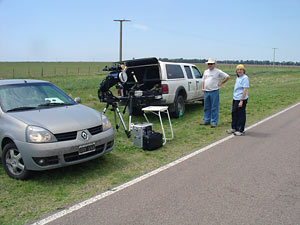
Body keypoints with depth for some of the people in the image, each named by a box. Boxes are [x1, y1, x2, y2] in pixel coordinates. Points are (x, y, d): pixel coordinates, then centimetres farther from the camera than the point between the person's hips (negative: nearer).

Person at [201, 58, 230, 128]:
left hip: (214, 92, -6)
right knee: (206, 108, 12)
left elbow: (227, 77, -2)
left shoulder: (218, 72, -3)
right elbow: (203, 80, 23)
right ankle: (206, 121, 21)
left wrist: (221, 83, -3)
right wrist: (202, 88, 9)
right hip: (206, 92, 6)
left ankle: (214, 122, 3)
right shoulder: (205, 72, 14)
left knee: (214, 108, -2)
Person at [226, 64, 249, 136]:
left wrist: (241, 101, -22)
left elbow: (245, 90, -19)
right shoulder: (238, 78, 14)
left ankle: (241, 131, 9)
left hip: (241, 99, -9)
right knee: (234, 114, 15)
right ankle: (234, 128, 27)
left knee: (241, 115, 0)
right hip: (235, 98, 9)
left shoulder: (245, 78, -14)